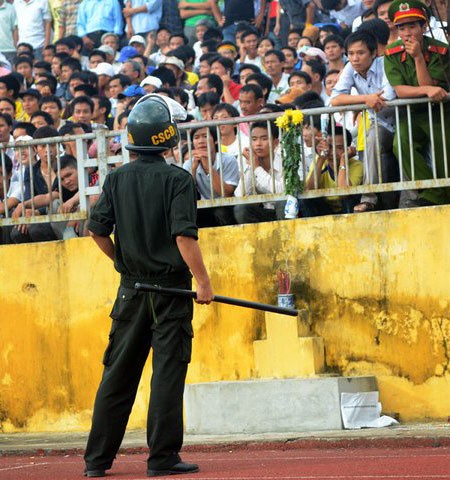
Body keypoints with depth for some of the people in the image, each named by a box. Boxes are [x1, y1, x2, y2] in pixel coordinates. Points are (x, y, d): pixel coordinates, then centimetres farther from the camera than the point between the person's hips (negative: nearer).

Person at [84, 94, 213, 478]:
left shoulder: (117, 180, 4)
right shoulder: (177, 179, -9)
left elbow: (97, 230, 4)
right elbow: (184, 235, -18)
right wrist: (203, 281, -15)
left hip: (131, 288, 5)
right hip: (171, 288, -5)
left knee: (118, 373, 11)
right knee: (168, 371, -2)